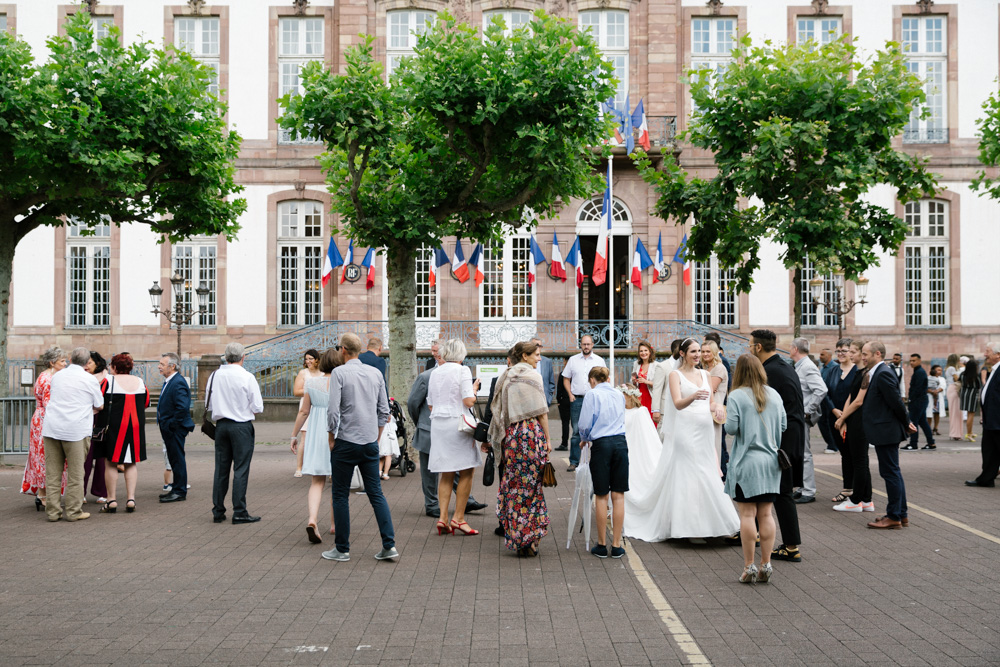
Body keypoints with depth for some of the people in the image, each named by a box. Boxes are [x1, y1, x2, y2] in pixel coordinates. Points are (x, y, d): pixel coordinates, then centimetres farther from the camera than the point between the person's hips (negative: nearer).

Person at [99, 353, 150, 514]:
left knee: (111, 463, 4)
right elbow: (146, 403, 14)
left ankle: (111, 499, 5)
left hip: (114, 426, -3)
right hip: (136, 427, 4)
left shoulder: (108, 382, -7)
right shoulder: (140, 382, 5)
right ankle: (131, 498, 4)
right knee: (131, 464, 10)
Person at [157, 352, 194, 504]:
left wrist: (171, 424, -21)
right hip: (168, 429, 10)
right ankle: (176, 489, 25)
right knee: (174, 459, 16)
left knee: (178, 459, -3)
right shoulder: (168, 382, 14)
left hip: (175, 429, -10)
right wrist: (163, 423, 14)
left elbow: (183, 407, -28)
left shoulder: (178, 383, -19)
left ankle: (179, 491, 4)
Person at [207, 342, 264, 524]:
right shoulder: (247, 377, -11)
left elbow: (209, 406, 9)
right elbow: (258, 407, -9)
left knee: (221, 468, 10)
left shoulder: (214, 376, 2)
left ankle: (218, 511, 15)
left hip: (221, 425, 5)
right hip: (241, 426, -5)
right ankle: (239, 512, -1)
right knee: (241, 469, -1)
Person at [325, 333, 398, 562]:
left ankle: (342, 549, 9)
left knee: (340, 496, 5)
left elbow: (333, 410, -14)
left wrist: (331, 439, -2)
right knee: (376, 493, 8)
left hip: (346, 442, -5)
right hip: (370, 443, 5)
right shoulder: (376, 373, 7)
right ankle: (389, 545, 0)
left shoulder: (339, 373, -9)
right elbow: (384, 410, 10)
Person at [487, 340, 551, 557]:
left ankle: (514, 537, 12)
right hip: (531, 431, -6)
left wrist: (491, 438, 19)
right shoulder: (533, 376, -7)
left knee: (513, 484, 9)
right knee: (530, 484, -1)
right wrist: (547, 439, -4)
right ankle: (529, 540, 1)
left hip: (510, 434, 6)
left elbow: (498, 410, 14)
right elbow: (541, 411, -9)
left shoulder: (506, 377, 11)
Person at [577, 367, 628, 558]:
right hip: (620, 443, 4)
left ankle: (602, 545, 9)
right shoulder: (619, 395, 14)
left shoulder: (592, 394, -1)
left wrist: (584, 439, 17)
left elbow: (585, 424, -5)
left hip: (601, 444, -4)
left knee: (601, 496, 3)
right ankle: (616, 546, 7)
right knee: (618, 495, 5)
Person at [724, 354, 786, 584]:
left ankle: (749, 567, 1)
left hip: (747, 462, -5)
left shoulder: (737, 396, -9)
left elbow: (731, 428, -15)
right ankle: (766, 565, 12)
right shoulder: (774, 395, 6)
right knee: (765, 514, 9)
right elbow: (784, 426, 9)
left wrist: (726, 417, 5)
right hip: (770, 462, 5)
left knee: (747, 514, -1)